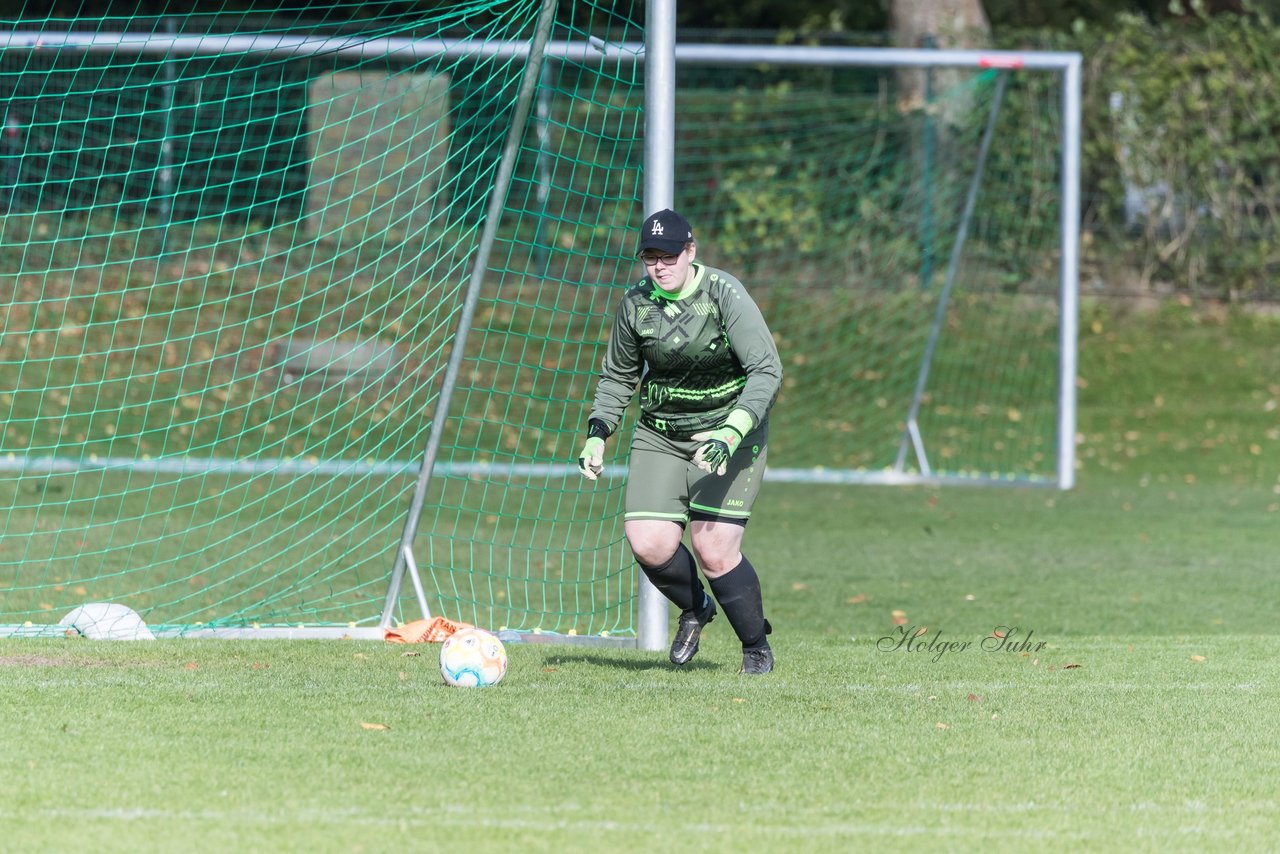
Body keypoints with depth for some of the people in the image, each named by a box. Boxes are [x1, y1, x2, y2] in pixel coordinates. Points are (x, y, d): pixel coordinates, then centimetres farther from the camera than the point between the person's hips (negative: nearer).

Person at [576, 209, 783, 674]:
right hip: (660, 435, 4)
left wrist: (730, 435, -33)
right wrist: (597, 434, -1)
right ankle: (694, 608, 22)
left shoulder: (725, 295, -17)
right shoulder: (635, 304, -3)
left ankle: (756, 644, 11)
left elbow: (767, 370, -21)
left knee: (715, 550, -14)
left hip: (728, 430, -4)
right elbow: (618, 376, 13)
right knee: (649, 544, -11)